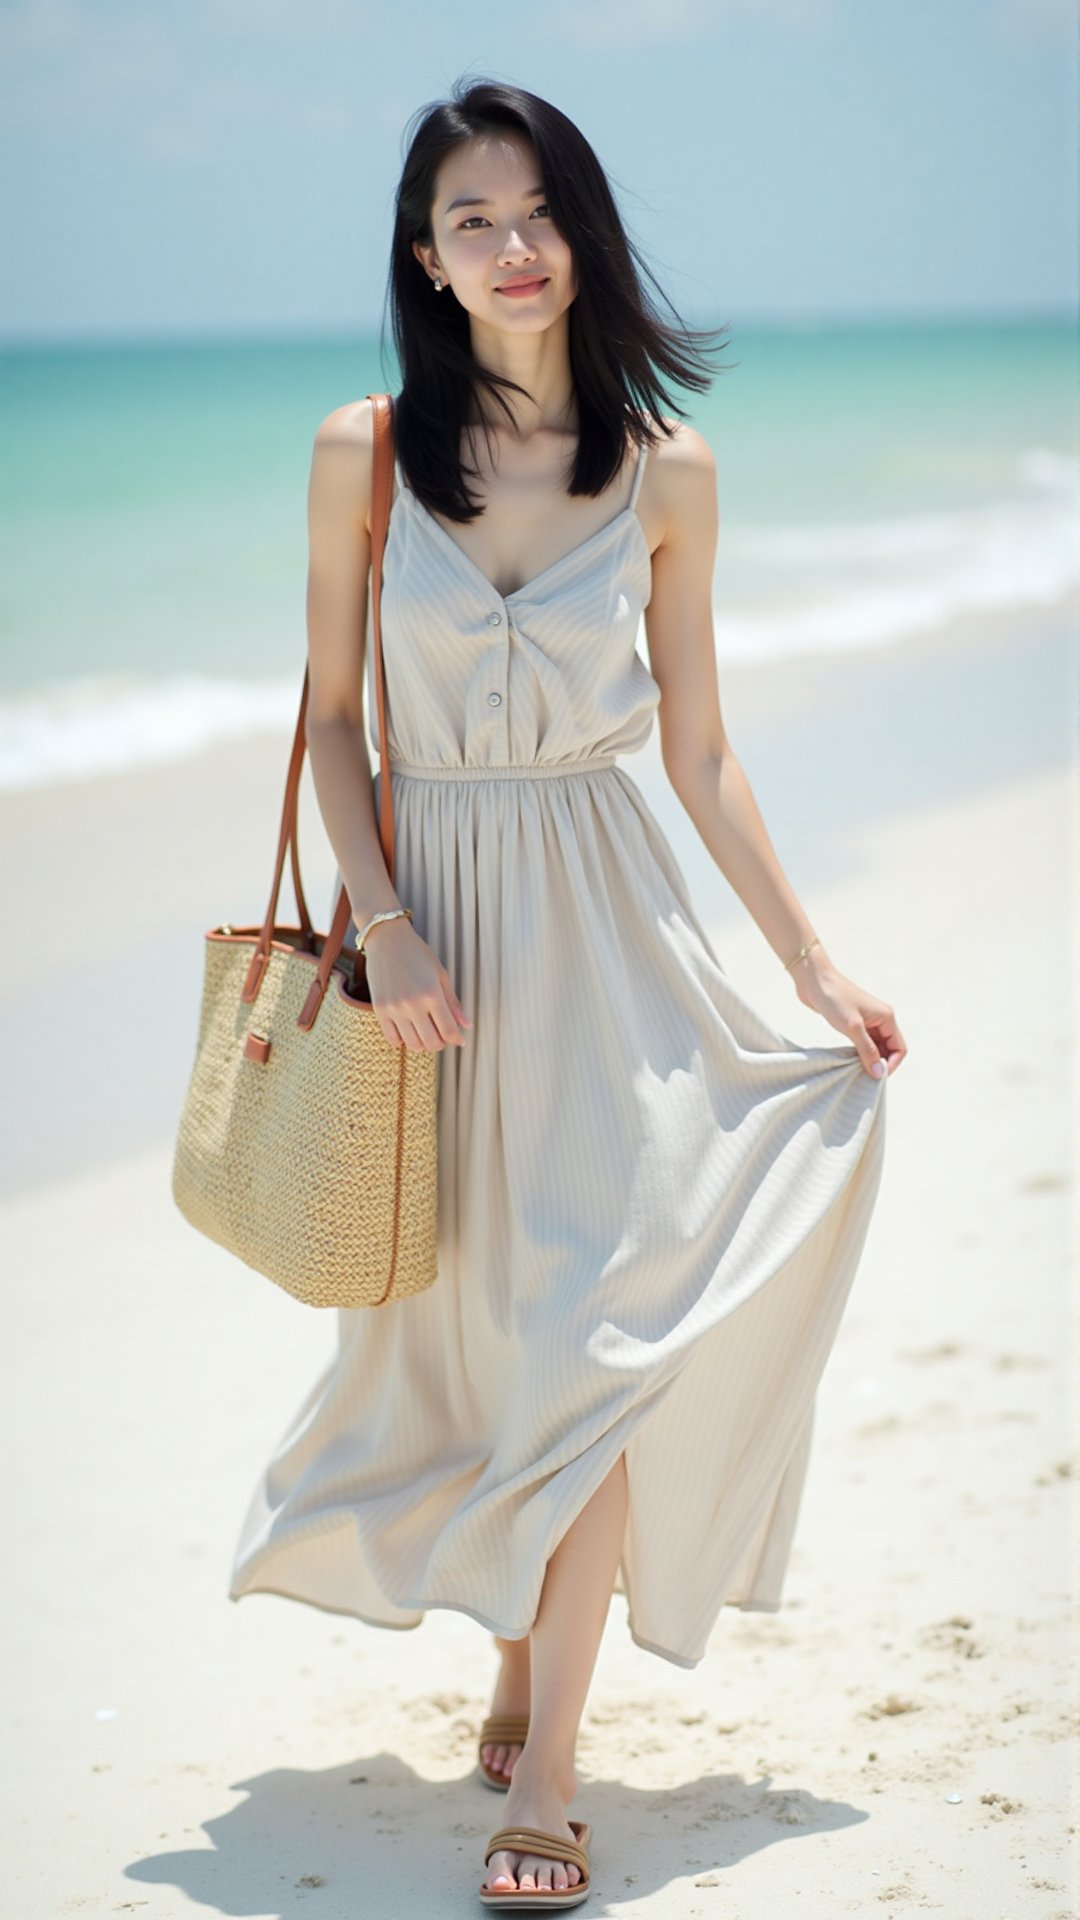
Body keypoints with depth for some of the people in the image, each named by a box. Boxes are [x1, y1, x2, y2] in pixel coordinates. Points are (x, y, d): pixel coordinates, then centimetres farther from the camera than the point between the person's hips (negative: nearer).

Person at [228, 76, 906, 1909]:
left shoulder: (666, 472, 1)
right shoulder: (363, 452, -1)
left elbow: (698, 750, 6)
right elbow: (331, 716, 2)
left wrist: (816, 963, 6)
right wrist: (383, 923, -12)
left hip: (604, 927, 0)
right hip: (430, 906, 0)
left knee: (592, 1311, -8)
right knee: (463, 1316, 8)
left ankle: (545, 1758, -1)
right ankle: (519, 1662, 30)